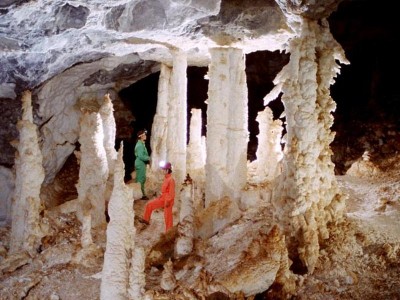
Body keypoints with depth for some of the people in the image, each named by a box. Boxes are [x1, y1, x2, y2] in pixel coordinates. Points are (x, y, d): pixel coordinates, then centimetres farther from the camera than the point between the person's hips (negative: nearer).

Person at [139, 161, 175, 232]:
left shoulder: (171, 179, -21)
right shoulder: (166, 178, 7)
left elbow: (172, 192, -22)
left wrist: (168, 201, -22)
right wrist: (161, 196, 21)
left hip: (168, 200, -9)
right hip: (162, 198, 9)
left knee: (168, 216, -1)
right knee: (149, 204, 10)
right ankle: (146, 219, 24)